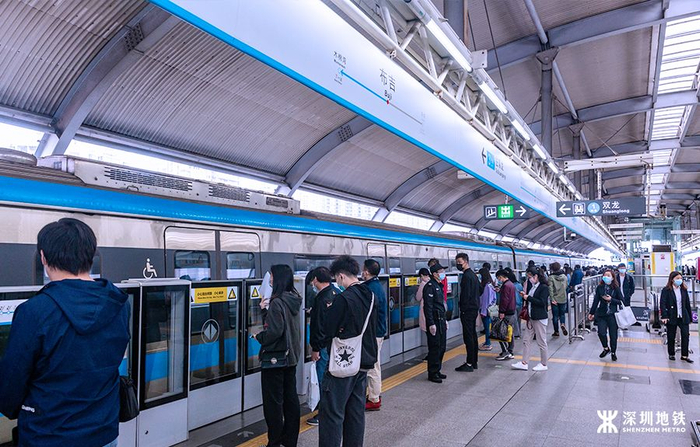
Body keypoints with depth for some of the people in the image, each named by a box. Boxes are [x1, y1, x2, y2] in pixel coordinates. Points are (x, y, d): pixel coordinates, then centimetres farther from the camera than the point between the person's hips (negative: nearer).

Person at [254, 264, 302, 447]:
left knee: (273, 402, 3)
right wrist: (266, 311, 6)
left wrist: (259, 337, -6)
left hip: (275, 358, -8)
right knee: (290, 398, 15)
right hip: (291, 356, 8)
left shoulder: (277, 303, -20)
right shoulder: (294, 300, 4)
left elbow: (274, 332, -24)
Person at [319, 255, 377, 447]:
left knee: (332, 413, 0)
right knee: (356, 411, 16)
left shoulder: (343, 298, -18)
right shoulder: (370, 296, 6)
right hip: (364, 360, 8)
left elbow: (327, 331, -17)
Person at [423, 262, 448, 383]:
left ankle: (437, 370, 25)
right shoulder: (430, 286, -15)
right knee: (435, 348, -3)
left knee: (442, 347, 14)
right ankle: (432, 373, 7)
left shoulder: (439, 285, 15)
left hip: (441, 320, 9)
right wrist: (431, 324, -21)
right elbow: (428, 306, -19)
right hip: (434, 321, -9)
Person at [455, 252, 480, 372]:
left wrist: (462, 310, -15)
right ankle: (474, 362, 22)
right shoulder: (473, 274, 15)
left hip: (467, 310, -10)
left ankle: (469, 364, -2)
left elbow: (465, 295, -20)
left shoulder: (466, 276, -17)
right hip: (474, 309, 10)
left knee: (468, 337, -6)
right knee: (473, 335, 14)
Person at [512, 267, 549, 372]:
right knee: (526, 340, 8)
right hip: (530, 317, 8)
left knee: (541, 342, 4)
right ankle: (524, 363, 13)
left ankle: (544, 364, 16)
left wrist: (528, 297, -18)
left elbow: (542, 302, -21)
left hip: (540, 318, -8)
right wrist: (525, 296, 0)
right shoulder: (532, 287, 11)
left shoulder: (544, 287, -13)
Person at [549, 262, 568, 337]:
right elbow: (567, 286, 13)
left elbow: (550, 289, -19)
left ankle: (556, 331, 13)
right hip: (563, 298, 3)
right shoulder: (564, 276, 1)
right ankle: (563, 324, -11)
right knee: (562, 314, 16)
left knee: (555, 316, 7)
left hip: (555, 299, -3)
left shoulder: (551, 277, -12)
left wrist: (552, 299, -18)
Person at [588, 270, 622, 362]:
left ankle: (613, 352, 28)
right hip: (601, 314, 1)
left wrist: (611, 299, -16)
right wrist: (591, 313, 9)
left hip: (612, 315, -1)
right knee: (601, 333, -11)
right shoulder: (599, 288, 0)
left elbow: (621, 301, -1)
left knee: (613, 335, 5)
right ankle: (606, 348, 17)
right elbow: (596, 301, 5)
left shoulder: (616, 288, -4)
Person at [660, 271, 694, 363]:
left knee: (686, 335, -5)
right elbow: (663, 304, -11)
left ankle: (684, 355, 6)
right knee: (671, 337, 7)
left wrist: (690, 317, 10)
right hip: (671, 317, -3)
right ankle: (671, 354, 22)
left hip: (683, 317, 3)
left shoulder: (684, 290, 7)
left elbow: (687, 304, 11)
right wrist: (664, 316, -20)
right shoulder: (666, 290, -6)